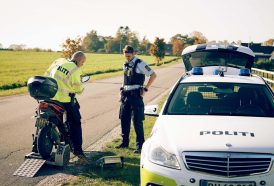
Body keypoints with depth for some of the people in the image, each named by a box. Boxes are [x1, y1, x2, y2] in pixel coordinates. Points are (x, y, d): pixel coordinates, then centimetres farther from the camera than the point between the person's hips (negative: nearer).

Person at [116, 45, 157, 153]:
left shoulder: (139, 64, -8)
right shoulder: (125, 65, 14)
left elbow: (153, 75, -10)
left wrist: (145, 88, -11)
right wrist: (123, 88, 15)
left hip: (136, 95, -7)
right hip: (125, 95, 7)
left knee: (137, 121, -6)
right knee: (124, 119, 12)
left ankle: (140, 145, 2)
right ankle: (125, 142, 26)